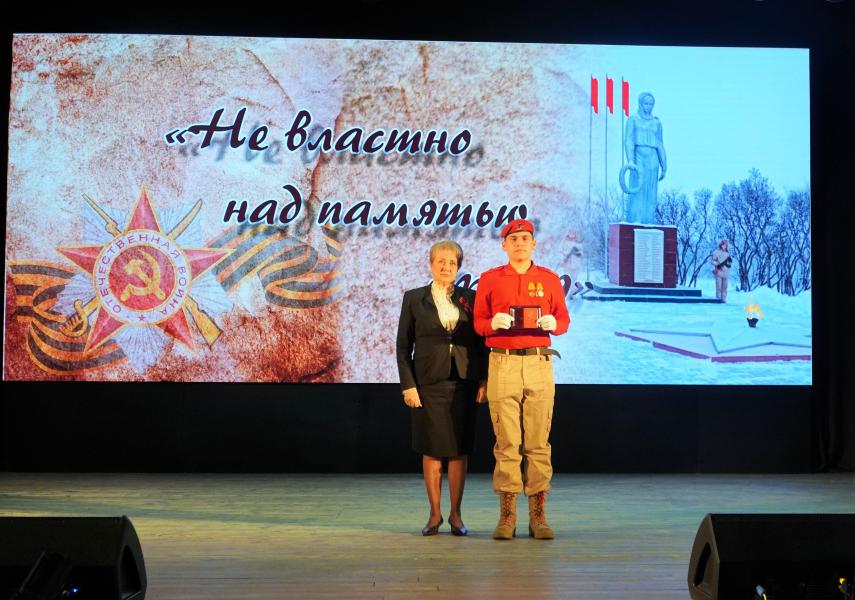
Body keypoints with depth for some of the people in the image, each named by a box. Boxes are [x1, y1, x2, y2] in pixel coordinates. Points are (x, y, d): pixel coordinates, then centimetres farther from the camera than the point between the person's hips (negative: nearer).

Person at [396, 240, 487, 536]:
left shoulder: (470, 298, 8)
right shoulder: (414, 298, 4)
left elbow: (481, 343, 9)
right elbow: (403, 347, 3)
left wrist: (483, 381, 0)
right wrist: (408, 385, -5)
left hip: (463, 383, 1)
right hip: (429, 384, -1)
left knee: (459, 450, 3)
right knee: (431, 449, 3)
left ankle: (455, 514, 13)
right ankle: (434, 514, 14)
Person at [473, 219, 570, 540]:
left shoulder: (549, 279, 12)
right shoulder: (489, 279, 9)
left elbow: (564, 319, 12)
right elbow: (478, 322, 8)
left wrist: (553, 323, -10)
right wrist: (494, 322, -13)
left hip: (539, 363, 1)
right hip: (502, 364, -1)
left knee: (538, 441, 1)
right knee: (506, 442, -1)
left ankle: (538, 515, 8)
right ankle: (507, 515, 6)